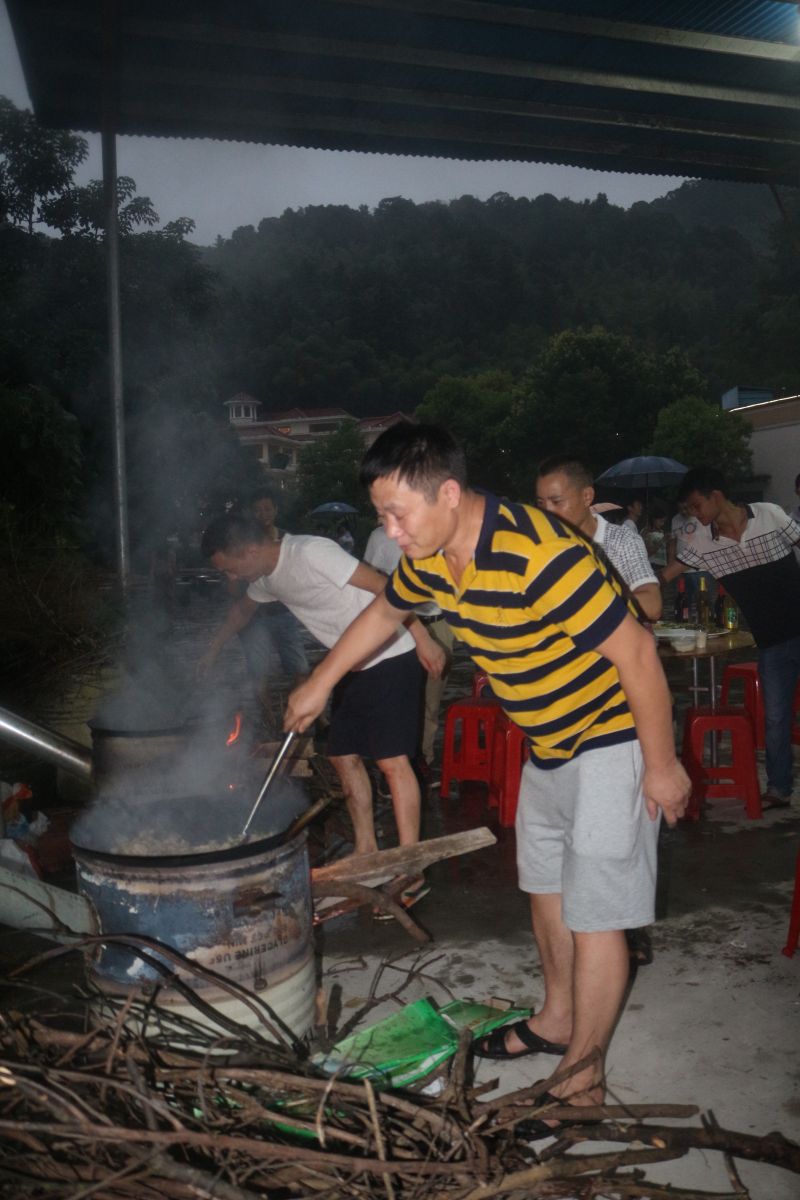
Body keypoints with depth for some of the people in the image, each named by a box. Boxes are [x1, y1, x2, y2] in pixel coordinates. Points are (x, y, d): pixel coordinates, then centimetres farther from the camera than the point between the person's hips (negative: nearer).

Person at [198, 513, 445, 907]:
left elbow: (385, 587, -22)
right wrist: (211, 651, 38)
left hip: (389, 658, -9)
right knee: (343, 757, 12)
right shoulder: (267, 576, 8)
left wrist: (423, 638, -22)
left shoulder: (310, 553, -21)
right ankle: (366, 852, 25)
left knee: (393, 761, -11)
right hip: (353, 667, 9)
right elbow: (243, 610, 31)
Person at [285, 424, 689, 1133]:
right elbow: (384, 613, 15)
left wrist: (661, 765, -19)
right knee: (545, 888, 21)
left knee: (592, 915, 1)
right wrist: (320, 682, 19)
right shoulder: (431, 558, -6)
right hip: (547, 747, 8)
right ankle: (558, 1021, 43)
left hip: (611, 743, -8)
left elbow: (636, 652, -27)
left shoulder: (540, 556, -34)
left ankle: (584, 1080, 18)